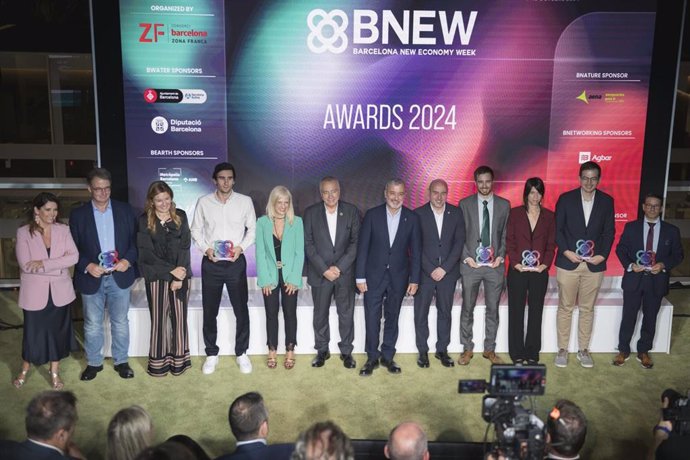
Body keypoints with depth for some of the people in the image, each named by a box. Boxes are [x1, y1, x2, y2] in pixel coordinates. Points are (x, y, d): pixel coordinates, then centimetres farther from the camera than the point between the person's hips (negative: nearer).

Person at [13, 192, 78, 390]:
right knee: (32, 333, 11)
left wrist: (44, 264, -19)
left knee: (58, 331, 11)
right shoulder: (23, 232, -6)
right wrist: (59, 264, -16)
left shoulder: (63, 230, -1)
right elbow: (25, 265, -16)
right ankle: (25, 370, 36)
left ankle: (54, 372, 29)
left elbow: (74, 257, -11)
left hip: (60, 291, 2)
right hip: (35, 293, -2)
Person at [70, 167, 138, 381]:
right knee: (92, 325, 11)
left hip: (120, 276, 1)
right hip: (91, 278, 0)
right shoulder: (78, 214, -1)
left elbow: (135, 239, 3)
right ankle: (93, 363, 28)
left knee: (120, 322, 12)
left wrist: (128, 260, -13)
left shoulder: (125, 210, 1)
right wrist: (87, 266, -16)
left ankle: (121, 361, 27)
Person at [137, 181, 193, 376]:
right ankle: (158, 362, 18)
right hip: (156, 277, -1)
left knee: (179, 318, 6)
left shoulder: (180, 216, 2)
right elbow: (147, 253, -8)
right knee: (158, 320, 5)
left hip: (181, 275, 1)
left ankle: (179, 359, 19)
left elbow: (185, 247, -2)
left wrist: (179, 277, -10)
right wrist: (172, 270, -14)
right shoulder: (144, 221, -2)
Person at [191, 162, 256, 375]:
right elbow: (196, 230, 6)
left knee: (241, 310, 5)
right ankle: (211, 354, 24)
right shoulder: (204, 202, 0)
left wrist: (241, 247, -11)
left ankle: (241, 353, 22)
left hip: (236, 263, 0)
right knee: (209, 311, 9)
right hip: (211, 263, 1)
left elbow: (253, 229, 5)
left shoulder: (245, 201, -2)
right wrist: (206, 248, -9)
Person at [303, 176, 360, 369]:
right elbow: (308, 244, -4)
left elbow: (356, 242, -4)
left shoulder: (351, 211, -2)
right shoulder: (311, 213, -2)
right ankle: (322, 350, 27)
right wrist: (324, 269, -12)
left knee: (346, 314, 8)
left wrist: (339, 267, -12)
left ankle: (346, 351, 24)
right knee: (320, 314, 11)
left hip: (345, 272, 0)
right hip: (319, 273, 0)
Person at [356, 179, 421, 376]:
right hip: (374, 275, -1)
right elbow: (362, 247, -4)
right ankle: (372, 358, 17)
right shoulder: (372, 215, -5)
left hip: (398, 277, 1)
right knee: (372, 319, 2)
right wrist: (360, 277, -7)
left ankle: (387, 356, 26)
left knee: (392, 318, 12)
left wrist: (414, 279, -2)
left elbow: (415, 251, 1)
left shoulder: (412, 218, -2)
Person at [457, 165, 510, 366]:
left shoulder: (504, 205, 5)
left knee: (493, 309, 8)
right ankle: (467, 349, 19)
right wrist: (467, 257, -9)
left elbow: (506, 235, 6)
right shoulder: (465, 204, 2)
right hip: (470, 264, -1)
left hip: (495, 265, 1)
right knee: (467, 308, 6)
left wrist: (500, 256, -6)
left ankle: (490, 349, 22)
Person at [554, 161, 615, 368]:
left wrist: (602, 255, -7)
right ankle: (562, 349, 17)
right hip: (568, 262, -1)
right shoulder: (566, 198, -2)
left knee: (587, 309, 10)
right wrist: (566, 252, -13)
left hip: (594, 264, 2)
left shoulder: (607, 201, 3)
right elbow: (557, 229, -1)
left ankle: (583, 349, 23)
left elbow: (609, 231, 5)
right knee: (565, 308, 6)